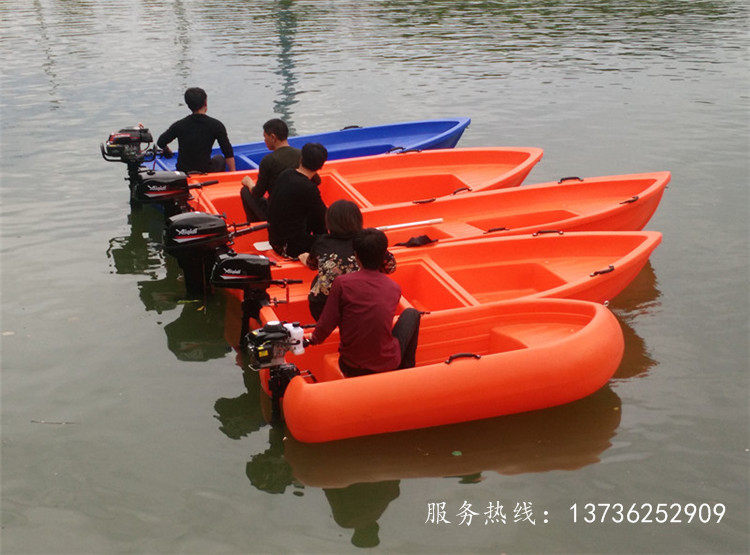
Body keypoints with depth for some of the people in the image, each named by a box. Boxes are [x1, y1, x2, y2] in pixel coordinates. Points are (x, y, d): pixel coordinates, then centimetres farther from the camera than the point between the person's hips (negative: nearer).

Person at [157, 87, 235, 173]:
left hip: (182, 172, 3)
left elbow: (160, 143, 5)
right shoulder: (215, 125, -11)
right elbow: (228, 153, -10)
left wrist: (167, 151, 26)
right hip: (206, 172, -3)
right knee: (220, 158, 32)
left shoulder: (179, 125, -5)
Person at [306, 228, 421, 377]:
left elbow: (326, 326, -9)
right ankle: (406, 370, 30)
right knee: (411, 314, 24)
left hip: (351, 369, 1)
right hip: (387, 366, -1)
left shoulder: (342, 283, -12)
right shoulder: (394, 288, -4)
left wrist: (314, 338, 14)